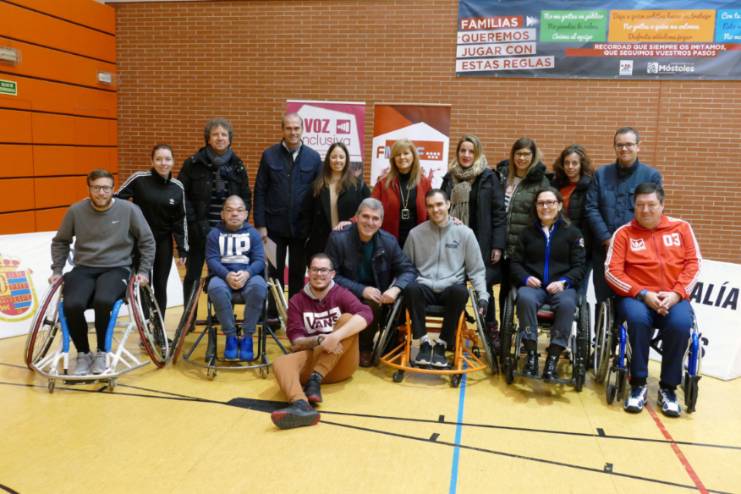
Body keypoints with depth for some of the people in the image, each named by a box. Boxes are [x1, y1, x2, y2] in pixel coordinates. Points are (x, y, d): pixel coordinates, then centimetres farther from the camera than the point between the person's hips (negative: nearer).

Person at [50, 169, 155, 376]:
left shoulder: (129, 209, -4)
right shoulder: (76, 211, 1)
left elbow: (147, 242, 7)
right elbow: (60, 242, 17)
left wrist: (144, 271, 1)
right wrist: (57, 270, 10)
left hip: (117, 268, -2)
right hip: (84, 269, 2)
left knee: (103, 301, -34)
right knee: (72, 305, -28)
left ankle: (101, 353, -8)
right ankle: (83, 354, -2)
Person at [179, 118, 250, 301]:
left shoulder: (237, 165, 6)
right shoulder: (193, 164, -2)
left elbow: (245, 197, 10)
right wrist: (195, 221, -12)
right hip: (199, 231, -1)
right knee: (193, 276, 7)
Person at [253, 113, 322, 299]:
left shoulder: (313, 157, 1)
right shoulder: (269, 155, -1)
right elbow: (259, 192, 0)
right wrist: (260, 225, -5)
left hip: (302, 227, 1)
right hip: (275, 226, 0)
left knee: (298, 273, 11)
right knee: (274, 272, 9)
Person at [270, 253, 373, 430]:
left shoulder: (341, 294, 2)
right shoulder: (296, 301, 6)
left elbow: (366, 314, -19)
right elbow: (296, 341, -3)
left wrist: (336, 336, -33)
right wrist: (320, 340, -24)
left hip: (341, 364, -1)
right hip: (312, 358, 1)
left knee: (347, 318, -23)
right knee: (281, 362, -27)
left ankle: (315, 379, -29)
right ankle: (301, 406, -58)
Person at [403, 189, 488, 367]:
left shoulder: (464, 233, 4)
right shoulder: (415, 233, 7)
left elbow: (477, 270, 7)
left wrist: (483, 295, -5)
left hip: (451, 289, 0)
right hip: (425, 288, 1)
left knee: (460, 291, -35)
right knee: (411, 288, -33)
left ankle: (441, 344, -18)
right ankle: (424, 342, -17)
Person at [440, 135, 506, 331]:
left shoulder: (488, 177, -1)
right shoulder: (450, 177, 11)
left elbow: (499, 213, -5)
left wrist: (497, 245, -10)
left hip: (481, 243, -3)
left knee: (483, 287, 2)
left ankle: (490, 330, 16)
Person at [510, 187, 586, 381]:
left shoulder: (572, 232, 12)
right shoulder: (527, 232, 17)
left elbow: (579, 267, 5)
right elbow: (515, 263, 12)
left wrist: (564, 282, -14)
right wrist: (526, 278, -10)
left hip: (561, 286, -1)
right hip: (533, 285, 1)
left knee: (567, 303, -36)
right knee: (525, 298, -35)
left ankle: (552, 359, -27)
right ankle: (531, 355, -25)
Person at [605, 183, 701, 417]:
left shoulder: (681, 228, 10)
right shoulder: (624, 233, 3)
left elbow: (693, 264, 5)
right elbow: (612, 271, -5)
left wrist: (676, 294, -10)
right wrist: (643, 294, -15)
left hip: (673, 298, 2)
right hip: (636, 297, -1)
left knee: (681, 324, -30)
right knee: (638, 319, -34)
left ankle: (668, 388, -10)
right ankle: (638, 385, -16)